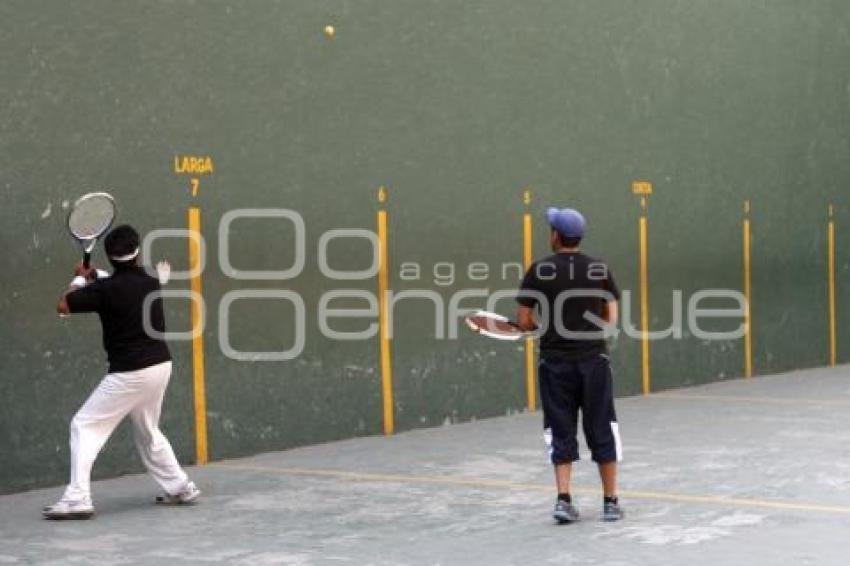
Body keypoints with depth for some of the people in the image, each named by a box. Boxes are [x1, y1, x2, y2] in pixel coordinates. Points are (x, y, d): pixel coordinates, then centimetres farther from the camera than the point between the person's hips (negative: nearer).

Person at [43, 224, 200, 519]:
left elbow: (63, 306, -3)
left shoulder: (106, 289, -13)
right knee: (147, 432, 25)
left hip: (131, 373, -7)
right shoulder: (151, 283, 5)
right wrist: (95, 276, 29)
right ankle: (181, 487, 28)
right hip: (161, 365, 7)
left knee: (84, 427, -1)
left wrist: (80, 279, 13)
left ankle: (77, 499, -9)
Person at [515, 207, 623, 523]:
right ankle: (611, 502, 12)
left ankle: (564, 499, 0)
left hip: (555, 362, -1)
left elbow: (524, 322, -5)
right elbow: (610, 319, 2)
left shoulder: (538, 271, -4)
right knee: (601, 431, 9)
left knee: (561, 432, 8)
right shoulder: (600, 270, 1)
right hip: (593, 360, 1)